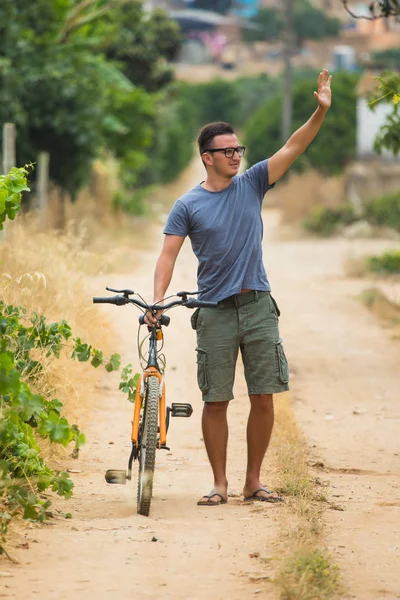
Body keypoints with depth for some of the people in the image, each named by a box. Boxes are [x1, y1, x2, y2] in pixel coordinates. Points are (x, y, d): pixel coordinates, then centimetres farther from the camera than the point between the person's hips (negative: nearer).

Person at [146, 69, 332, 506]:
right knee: (216, 401, 0)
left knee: (263, 398, 1)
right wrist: (157, 299, -18)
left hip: (257, 306, 2)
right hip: (215, 312, -2)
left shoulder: (251, 185, 7)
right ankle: (219, 483, 10)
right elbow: (168, 254, -4)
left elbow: (292, 148, -1)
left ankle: (253, 481, 12)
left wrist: (320, 112, -14)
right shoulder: (188, 206, 1)